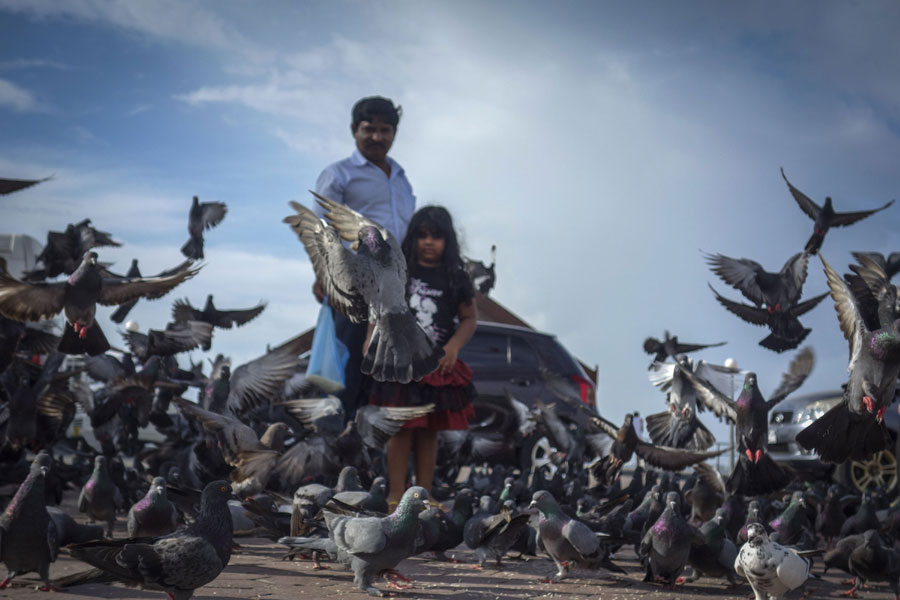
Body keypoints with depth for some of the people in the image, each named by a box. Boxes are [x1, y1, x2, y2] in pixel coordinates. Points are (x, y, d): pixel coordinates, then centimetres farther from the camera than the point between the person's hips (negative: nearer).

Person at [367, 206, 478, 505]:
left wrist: (454, 346, -9)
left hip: (438, 366, 2)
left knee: (429, 431, 9)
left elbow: (469, 318, 5)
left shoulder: (455, 277, 4)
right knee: (401, 429, -2)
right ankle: (396, 493, 6)